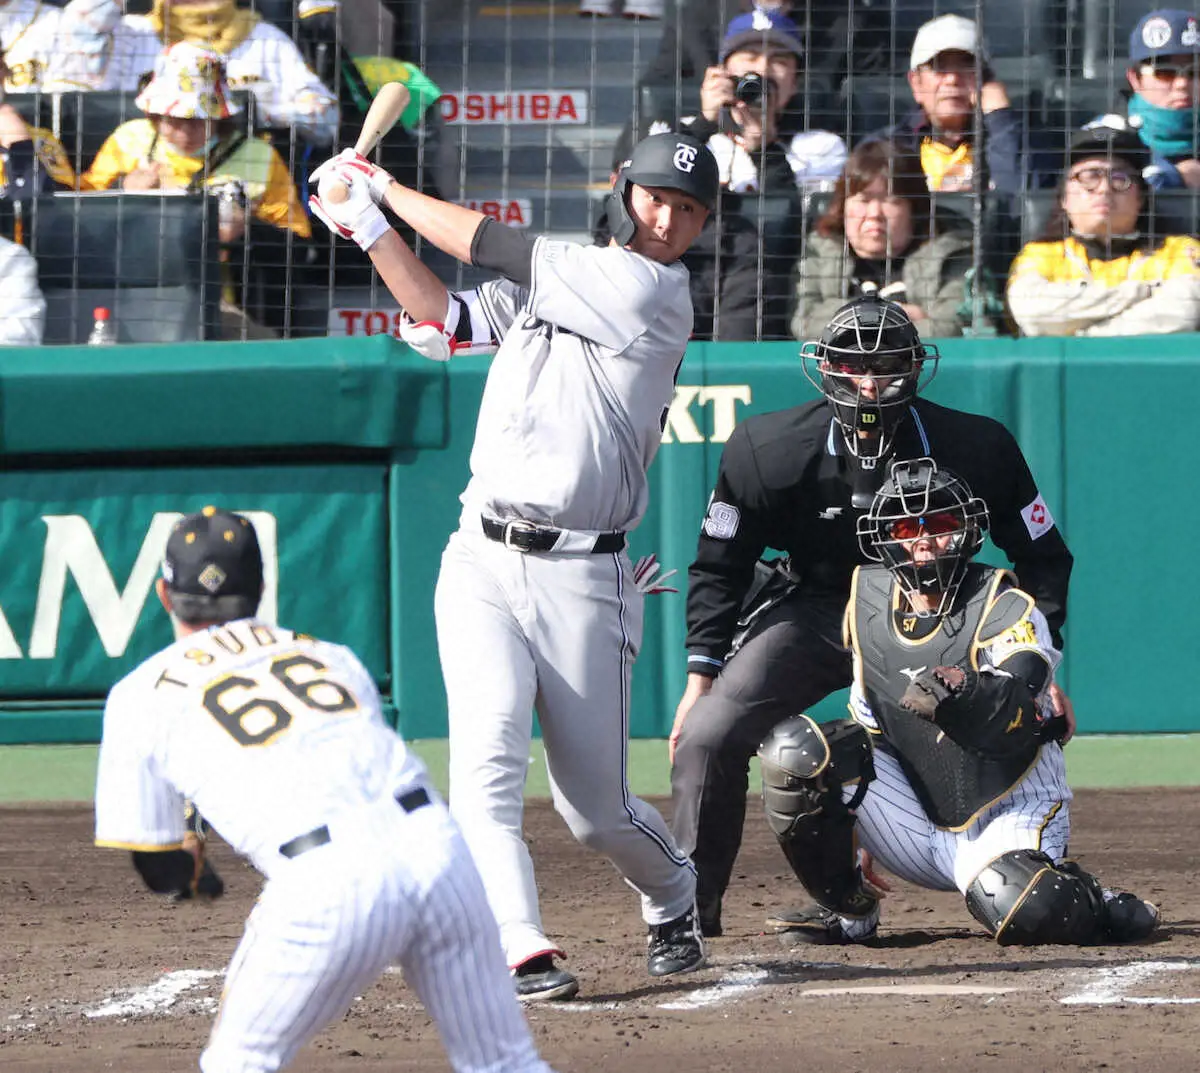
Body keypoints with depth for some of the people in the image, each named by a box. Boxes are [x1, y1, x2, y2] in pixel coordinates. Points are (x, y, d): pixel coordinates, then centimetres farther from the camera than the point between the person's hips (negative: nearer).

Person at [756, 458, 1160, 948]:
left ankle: (1094, 905, 3)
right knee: (794, 751, -16)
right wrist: (862, 834, 13)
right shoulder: (867, 602, 4)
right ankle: (847, 911, 0)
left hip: (1005, 819, -4)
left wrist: (960, 696, -51)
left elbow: (1015, 713, -29)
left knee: (1022, 911, -35)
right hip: (916, 829, 4)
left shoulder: (1006, 609, -12)